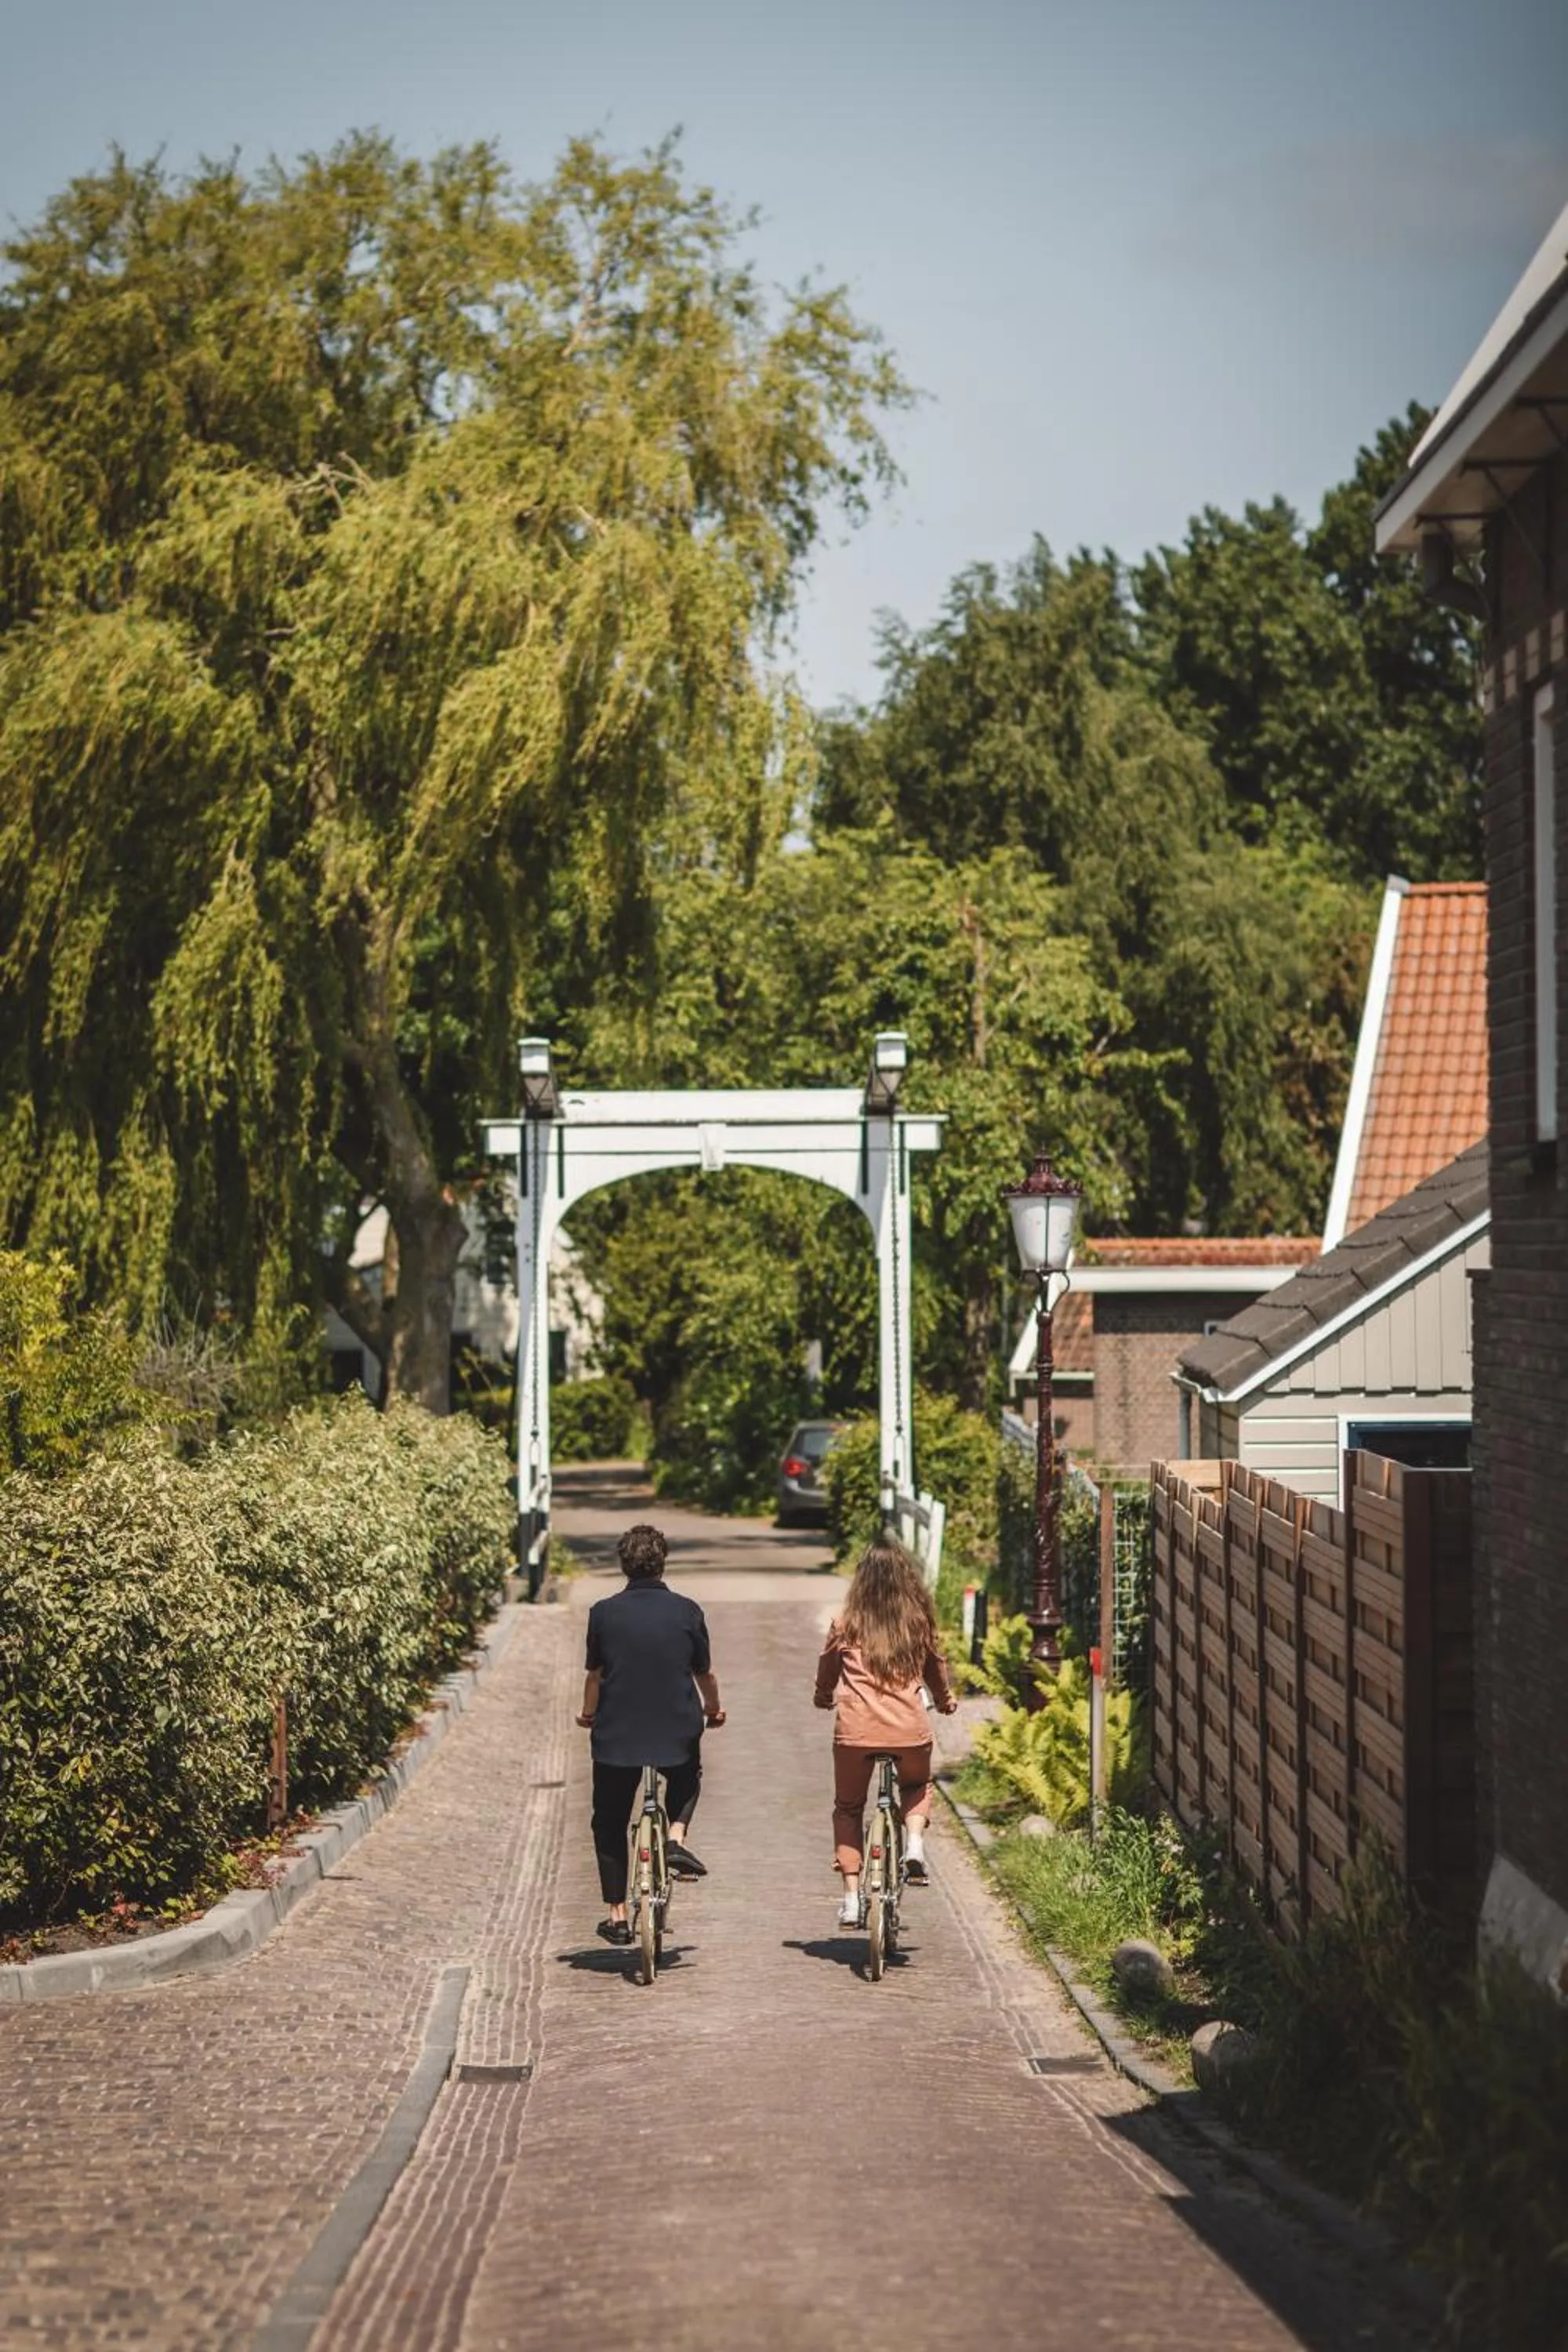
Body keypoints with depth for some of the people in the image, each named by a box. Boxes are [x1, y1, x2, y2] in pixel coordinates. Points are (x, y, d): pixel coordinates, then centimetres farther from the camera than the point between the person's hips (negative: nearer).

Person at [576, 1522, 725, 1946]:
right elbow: (704, 1672, 4)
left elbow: (594, 1675, 2)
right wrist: (713, 1709, 24)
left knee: (609, 1824, 15)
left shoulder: (604, 1613, -5)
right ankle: (676, 1838, 8)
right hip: (678, 1732, 1)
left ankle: (617, 1917, 13)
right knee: (687, 1781, 34)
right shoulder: (687, 1612, -5)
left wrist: (588, 1714, 21)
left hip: (616, 1735, 0)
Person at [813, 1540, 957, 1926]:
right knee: (917, 1787, 31)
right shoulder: (919, 1622, 5)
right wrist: (945, 1700, 42)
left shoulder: (847, 1625, 3)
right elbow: (936, 1667, 21)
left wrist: (824, 1698, 41)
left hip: (855, 1730, -1)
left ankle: (851, 1898, 11)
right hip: (909, 1730, 1)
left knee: (848, 1808, 19)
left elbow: (826, 1671, 18)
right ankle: (915, 1843, 3)